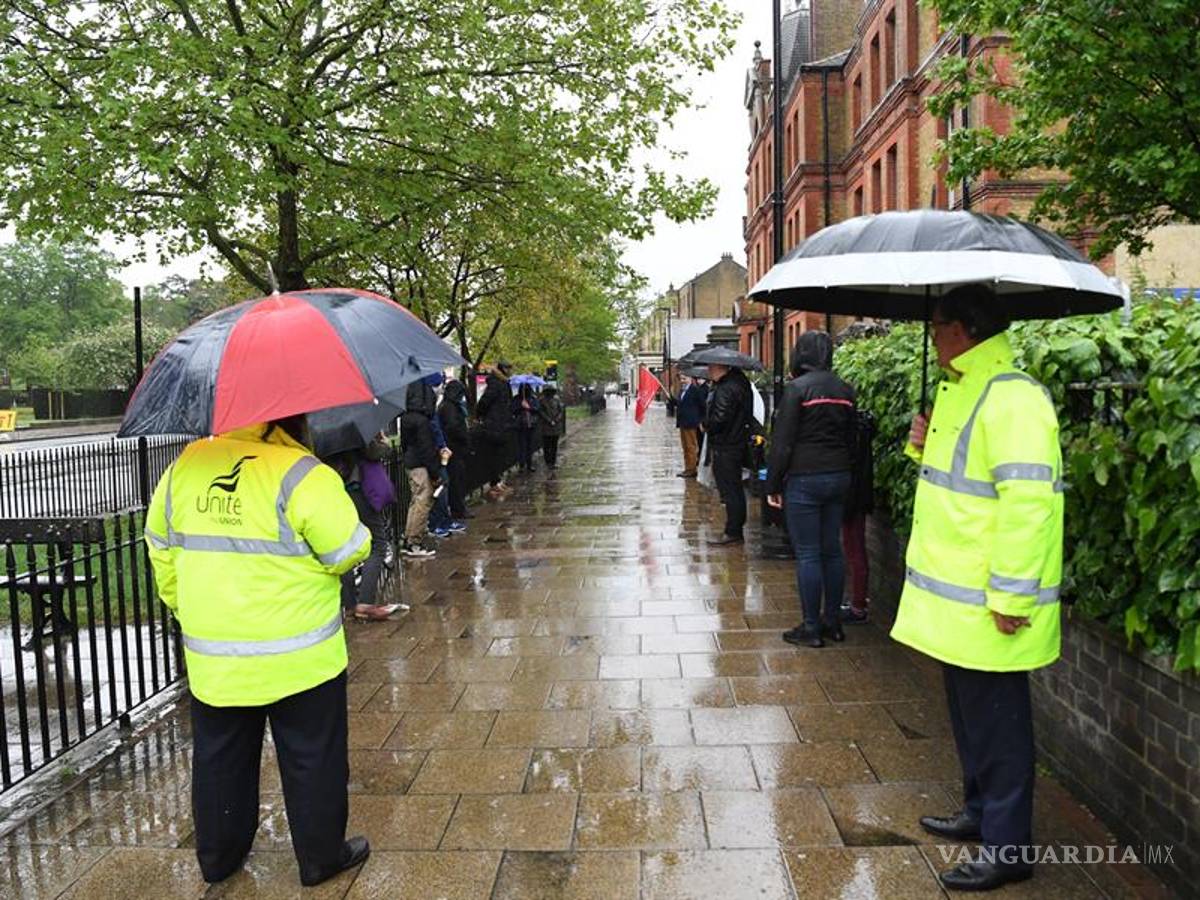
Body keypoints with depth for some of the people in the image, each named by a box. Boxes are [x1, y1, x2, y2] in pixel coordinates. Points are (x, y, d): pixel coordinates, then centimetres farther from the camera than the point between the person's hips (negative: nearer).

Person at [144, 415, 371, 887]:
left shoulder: (186, 465, -1)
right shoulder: (301, 475, -20)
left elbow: (161, 547, 9)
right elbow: (349, 550, -18)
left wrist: (182, 603, 21)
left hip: (211, 658, 5)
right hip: (299, 660, -5)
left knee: (220, 760, 22)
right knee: (312, 760, 13)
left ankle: (218, 856, 39)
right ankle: (321, 856, 28)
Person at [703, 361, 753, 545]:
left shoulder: (726, 389, -21)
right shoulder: (740, 380, 11)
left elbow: (718, 419, -25)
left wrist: (705, 425, -4)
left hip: (726, 447, -10)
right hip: (738, 442, 10)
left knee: (730, 490, -3)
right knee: (734, 489, 17)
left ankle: (733, 532, 3)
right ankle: (736, 528, 26)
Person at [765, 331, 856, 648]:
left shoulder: (798, 387, -12)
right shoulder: (845, 390, 9)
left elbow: (782, 441, -13)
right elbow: (851, 437, 14)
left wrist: (773, 485, -7)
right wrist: (841, 469, 19)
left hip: (804, 479, -7)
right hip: (839, 478, 7)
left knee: (807, 554, 0)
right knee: (832, 550, 13)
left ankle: (811, 628, 6)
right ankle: (833, 621, 22)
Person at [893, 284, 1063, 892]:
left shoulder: (1011, 398, -20)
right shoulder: (961, 390, 13)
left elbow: (1026, 501, -25)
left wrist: (1010, 597, -24)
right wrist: (926, 446, 4)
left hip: (987, 606, -10)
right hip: (955, 596, 10)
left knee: (997, 721, 4)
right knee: (969, 710, 21)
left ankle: (1007, 848, 19)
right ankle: (980, 812, 38)